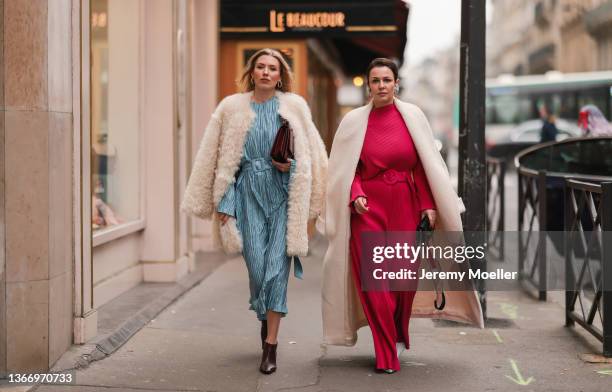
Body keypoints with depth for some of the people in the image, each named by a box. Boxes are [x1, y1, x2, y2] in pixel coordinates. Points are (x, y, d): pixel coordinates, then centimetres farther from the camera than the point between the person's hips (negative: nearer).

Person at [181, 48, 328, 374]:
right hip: (249, 192, 1)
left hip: (283, 192, 0)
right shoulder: (232, 107, 6)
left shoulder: (294, 106, 5)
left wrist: (291, 165, -8)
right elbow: (217, 159, 7)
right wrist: (222, 202, 1)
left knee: (277, 265, -6)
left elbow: (311, 154, 11)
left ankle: (270, 344, -1)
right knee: (256, 264, -4)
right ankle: (265, 316, 28)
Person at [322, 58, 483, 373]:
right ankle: (387, 355, 7)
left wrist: (428, 205, -2)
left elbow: (424, 165, 4)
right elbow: (346, 169, 5)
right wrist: (356, 195, -12)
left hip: (405, 205, 1)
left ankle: (398, 336, 32)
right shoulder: (354, 121, 1)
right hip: (368, 208, -1)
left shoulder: (412, 116, 2)